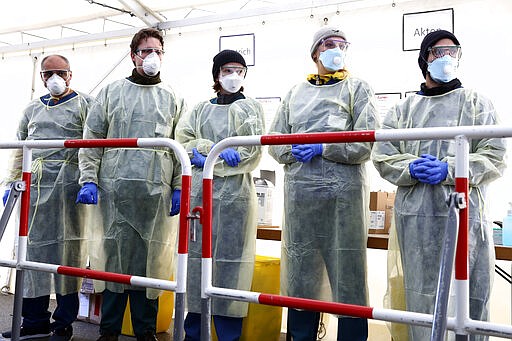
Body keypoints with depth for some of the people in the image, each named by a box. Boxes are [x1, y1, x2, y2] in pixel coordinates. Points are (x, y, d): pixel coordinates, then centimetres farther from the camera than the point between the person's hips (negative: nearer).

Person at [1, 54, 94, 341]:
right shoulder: (33, 109, 22)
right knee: (34, 248, 6)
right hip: (34, 184, 6)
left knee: (68, 249, -3)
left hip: (69, 181, -5)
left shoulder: (85, 104, 5)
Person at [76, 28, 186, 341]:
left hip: (156, 193, 0)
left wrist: (179, 188, -1)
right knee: (113, 255, 3)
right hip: (114, 189, 0)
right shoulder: (111, 93, 13)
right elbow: (92, 140, 9)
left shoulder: (173, 99, 13)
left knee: (150, 259, 3)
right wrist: (88, 180, -1)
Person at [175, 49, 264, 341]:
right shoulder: (200, 110, 19)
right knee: (196, 258, 2)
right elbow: (183, 142, 5)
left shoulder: (251, 108, 9)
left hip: (235, 193, -3)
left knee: (230, 262, -5)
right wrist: (216, 149, -11)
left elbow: (252, 153, -4)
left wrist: (208, 160, -7)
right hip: (199, 193, 3)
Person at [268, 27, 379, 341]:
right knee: (300, 276, 9)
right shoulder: (296, 93, 20)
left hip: (344, 193, -3)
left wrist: (323, 147, -12)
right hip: (299, 193, 4)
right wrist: (292, 150, -6)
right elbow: (275, 139, 15)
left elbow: (368, 141, -5)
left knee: (347, 277, -1)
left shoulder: (358, 89, 8)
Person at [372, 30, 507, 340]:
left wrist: (449, 170, -12)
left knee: (470, 297, -1)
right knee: (422, 296, 5)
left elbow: (495, 157, 2)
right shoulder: (404, 110, 18)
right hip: (416, 214, 2)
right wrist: (412, 168, -10)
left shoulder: (477, 103, 13)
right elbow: (382, 156, 10)